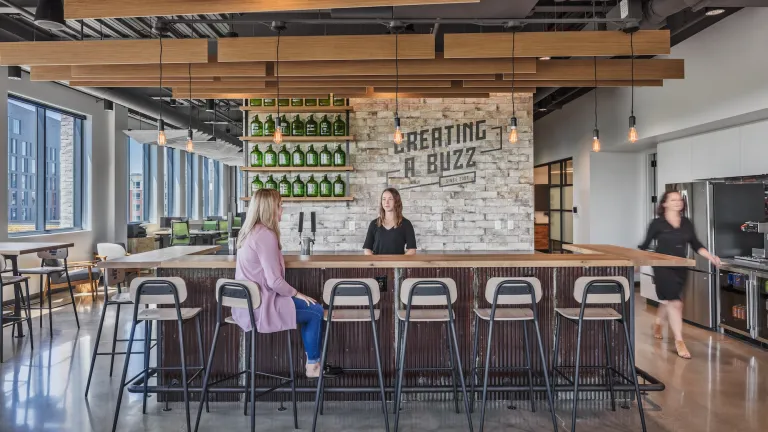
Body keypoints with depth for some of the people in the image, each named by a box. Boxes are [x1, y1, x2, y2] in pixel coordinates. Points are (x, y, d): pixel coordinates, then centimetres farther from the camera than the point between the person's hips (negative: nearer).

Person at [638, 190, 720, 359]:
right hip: (663, 268, -5)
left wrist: (710, 256, -3)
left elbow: (696, 245, 10)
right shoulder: (657, 223, -8)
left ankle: (657, 324, 46)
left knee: (670, 301, 19)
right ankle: (679, 341, 0)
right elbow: (645, 245, -3)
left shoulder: (687, 223, 6)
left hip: (680, 268, 6)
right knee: (675, 303, -9)